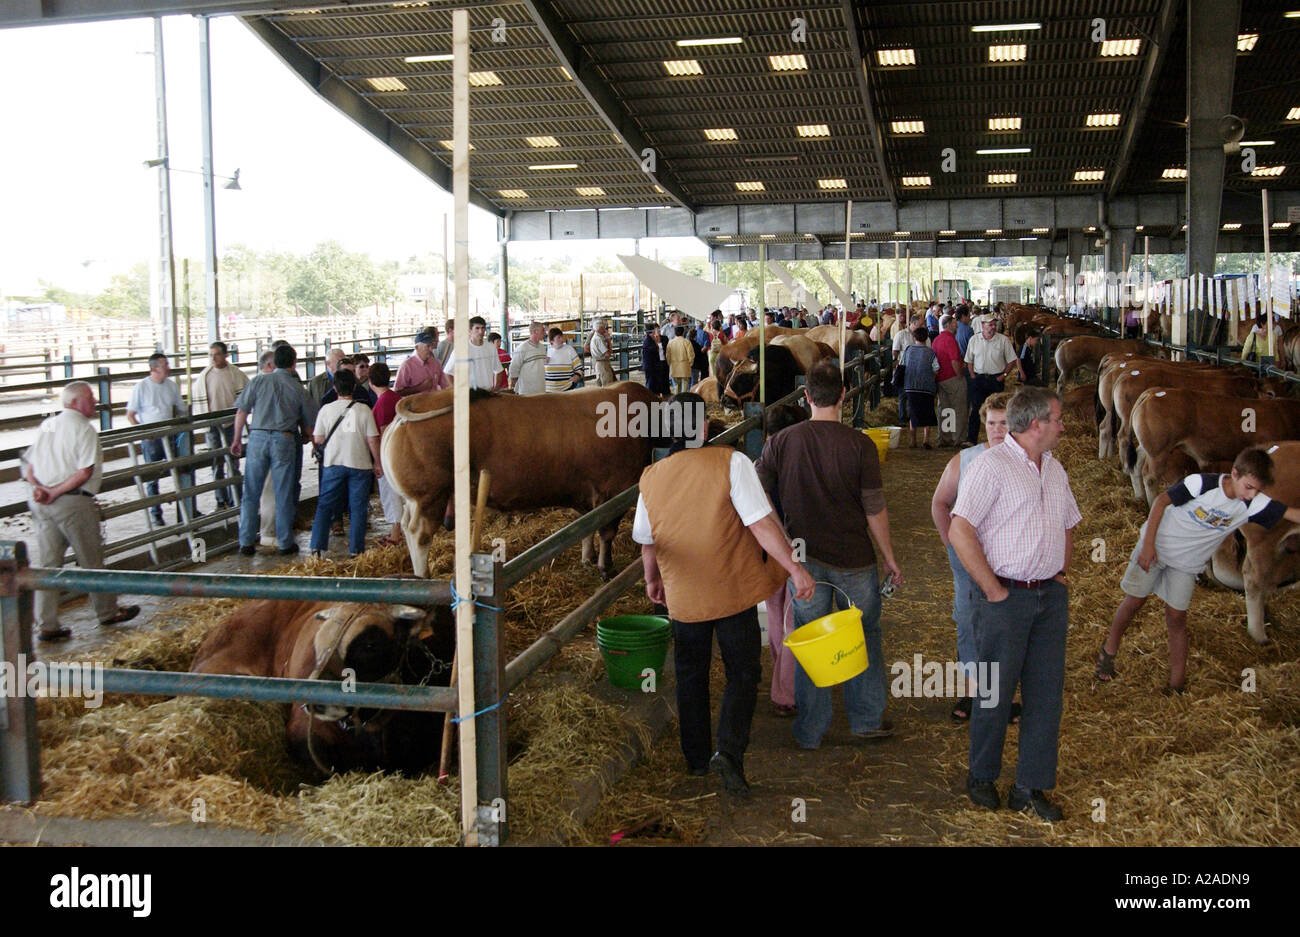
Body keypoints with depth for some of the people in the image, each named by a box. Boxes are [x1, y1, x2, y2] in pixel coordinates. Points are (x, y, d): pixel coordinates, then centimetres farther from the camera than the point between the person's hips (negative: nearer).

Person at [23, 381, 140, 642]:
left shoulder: (46, 425, 14)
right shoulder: (83, 429, -9)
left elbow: (28, 468, 12)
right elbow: (84, 473, -18)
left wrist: (39, 488, -4)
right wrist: (56, 492, -13)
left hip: (41, 503, 7)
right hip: (73, 503, -7)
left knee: (47, 563, 8)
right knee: (91, 561, 9)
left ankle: (46, 626, 9)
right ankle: (107, 612, 24)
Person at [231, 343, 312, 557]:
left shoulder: (258, 381, 3)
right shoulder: (298, 388, 4)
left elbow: (241, 413, 1)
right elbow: (308, 425, 10)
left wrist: (237, 440, 11)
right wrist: (302, 439, 31)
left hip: (258, 437, 1)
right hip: (285, 440, 0)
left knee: (251, 493, 8)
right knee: (283, 495, 7)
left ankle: (246, 542, 10)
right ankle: (285, 543, 12)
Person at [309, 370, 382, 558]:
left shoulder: (326, 410, -2)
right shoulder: (364, 410, -5)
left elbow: (318, 439, -1)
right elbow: (373, 440, -5)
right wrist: (377, 463, 6)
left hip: (333, 464, 1)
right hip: (360, 464, -1)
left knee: (325, 506, 9)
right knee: (358, 508, 7)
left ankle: (316, 547, 2)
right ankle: (356, 549, 7)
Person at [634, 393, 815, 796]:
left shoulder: (651, 478, -1)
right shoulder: (730, 462, -14)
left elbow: (647, 541, 10)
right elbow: (761, 523, -20)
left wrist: (653, 579, 28)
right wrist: (795, 568, -15)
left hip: (683, 596, 4)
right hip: (734, 590, -3)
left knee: (691, 675, 19)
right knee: (743, 673, 9)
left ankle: (696, 757, 28)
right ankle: (729, 751, -8)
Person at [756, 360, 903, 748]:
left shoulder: (781, 442, -7)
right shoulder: (859, 446, -13)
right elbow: (875, 510, -8)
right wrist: (888, 556, 6)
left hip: (804, 557, 2)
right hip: (854, 557, -1)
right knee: (865, 636, 18)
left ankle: (810, 731, 22)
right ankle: (867, 719, 30)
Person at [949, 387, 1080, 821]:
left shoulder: (1054, 468, 14)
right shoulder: (991, 466, -12)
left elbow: (1068, 525, 28)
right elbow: (960, 531, -19)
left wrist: (1062, 578, 16)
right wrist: (993, 590, -17)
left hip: (1050, 595, 7)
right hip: (1005, 597, -7)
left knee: (1046, 690, 7)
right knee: (996, 689, 2)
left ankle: (1031, 786, 17)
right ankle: (981, 777, 21)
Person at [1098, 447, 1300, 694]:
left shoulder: (1254, 504, -18)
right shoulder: (1202, 484, -27)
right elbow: (1162, 501, -17)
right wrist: (1148, 543, -17)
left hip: (1188, 563, 2)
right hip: (1156, 546, -2)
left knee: (1176, 617, 2)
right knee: (1135, 600, 6)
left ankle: (1177, 683, 11)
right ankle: (1109, 651, 29)